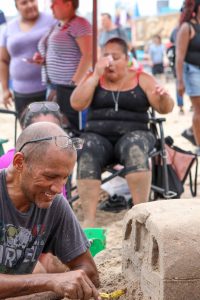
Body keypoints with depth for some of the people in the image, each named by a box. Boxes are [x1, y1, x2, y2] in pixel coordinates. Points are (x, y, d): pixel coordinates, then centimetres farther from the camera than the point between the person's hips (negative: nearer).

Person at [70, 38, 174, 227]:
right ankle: (89, 219, -39)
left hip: (133, 134, -1)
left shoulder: (142, 79, 10)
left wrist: (163, 97, -19)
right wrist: (96, 74, -5)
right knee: (86, 157, -33)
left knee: (135, 148, -37)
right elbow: (77, 104, -2)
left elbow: (165, 109, 5)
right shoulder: (94, 79, 13)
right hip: (98, 136, 1)